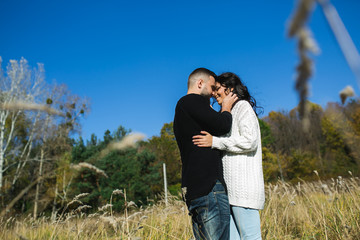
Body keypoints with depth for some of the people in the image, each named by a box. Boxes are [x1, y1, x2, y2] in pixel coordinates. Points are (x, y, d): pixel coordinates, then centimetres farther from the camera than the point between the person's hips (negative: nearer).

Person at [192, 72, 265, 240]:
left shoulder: (243, 106, -2)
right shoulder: (229, 114, 25)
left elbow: (250, 141, -15)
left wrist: (214, 142, -16)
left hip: (244, 185, -9)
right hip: (230, 188, 9)